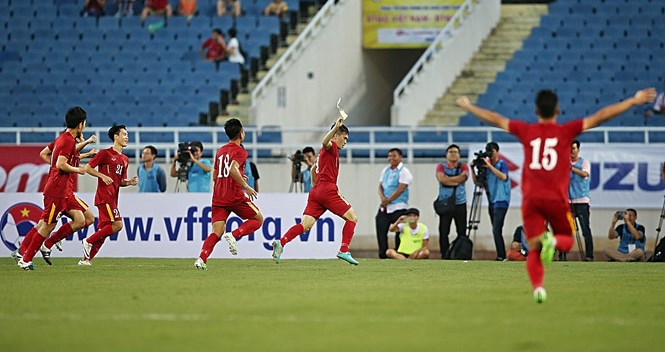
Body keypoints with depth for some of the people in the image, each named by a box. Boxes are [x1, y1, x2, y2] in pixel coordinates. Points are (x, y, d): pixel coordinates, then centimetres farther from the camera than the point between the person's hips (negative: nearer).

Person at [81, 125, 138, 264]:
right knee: (117, 224, -18)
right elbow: (88, 168, -4)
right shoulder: (105, 153, -4)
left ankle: (86, 259, 9)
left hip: (113, 198, 8)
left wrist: (129, 182, 4)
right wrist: (103, 176, -17)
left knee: (103, 229, 6)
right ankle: (88, 241, -7)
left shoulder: (125, 159, 19)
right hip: (104, 196, -8)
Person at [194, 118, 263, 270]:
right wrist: (246, 186, -17)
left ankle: (201, 258, -23)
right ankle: (233, 235, -13)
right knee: (258, 219, 12)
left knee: (216, 233, 1)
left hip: (218, 198, 6)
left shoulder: (221, 151, 18)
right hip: (235, 196, -6)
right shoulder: (240, 151, -5)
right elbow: (233, 169, -23)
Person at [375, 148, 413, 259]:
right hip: (384, 208, 6)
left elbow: (401, 189, -14)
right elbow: (380, 186, 13)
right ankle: (383, 255, 6)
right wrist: (382, 198, -7)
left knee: (399, 233, -4)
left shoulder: (404, 171, -5)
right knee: (381, 231, 1)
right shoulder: (386, 170, 15)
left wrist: (388, 200, -14)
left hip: (398, 208, -6)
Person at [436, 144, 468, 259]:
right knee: (443, 232, -3)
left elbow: (464, 176, -14)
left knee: (462, 232, 1)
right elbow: (441, 179, -13)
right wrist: (457, 180, -12)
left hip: (460, 204, 0)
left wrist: (448, 179, -12)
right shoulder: (441, 167, 5)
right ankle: (445, 257, 2)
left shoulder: (463, 167, 7)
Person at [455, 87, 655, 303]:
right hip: (556, 198, -1)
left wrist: (467, 106, 30)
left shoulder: (526, 131, 6)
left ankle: (537, 286, -24)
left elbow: (495, 119, 16)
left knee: (534, 249, 1)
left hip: (531, 198, 2)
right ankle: (553, 241, -20)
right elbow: (600, 117, 0)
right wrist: (634, 101, 3)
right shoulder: (566, 131, 1)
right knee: (567, 240, 16)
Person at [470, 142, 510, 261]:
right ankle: (501, 255, 11)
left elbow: (503, 176, -23)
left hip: (501, 201, -7)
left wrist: (490, 166, -23)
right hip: (492, 202, 7)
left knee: (496, 230, -16)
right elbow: (476, 181, 11)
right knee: (496, 231, 7)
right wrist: (473, 169, -3)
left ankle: (501, 256, -16)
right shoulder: (485, 166, 11)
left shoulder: (502, 164, -4)